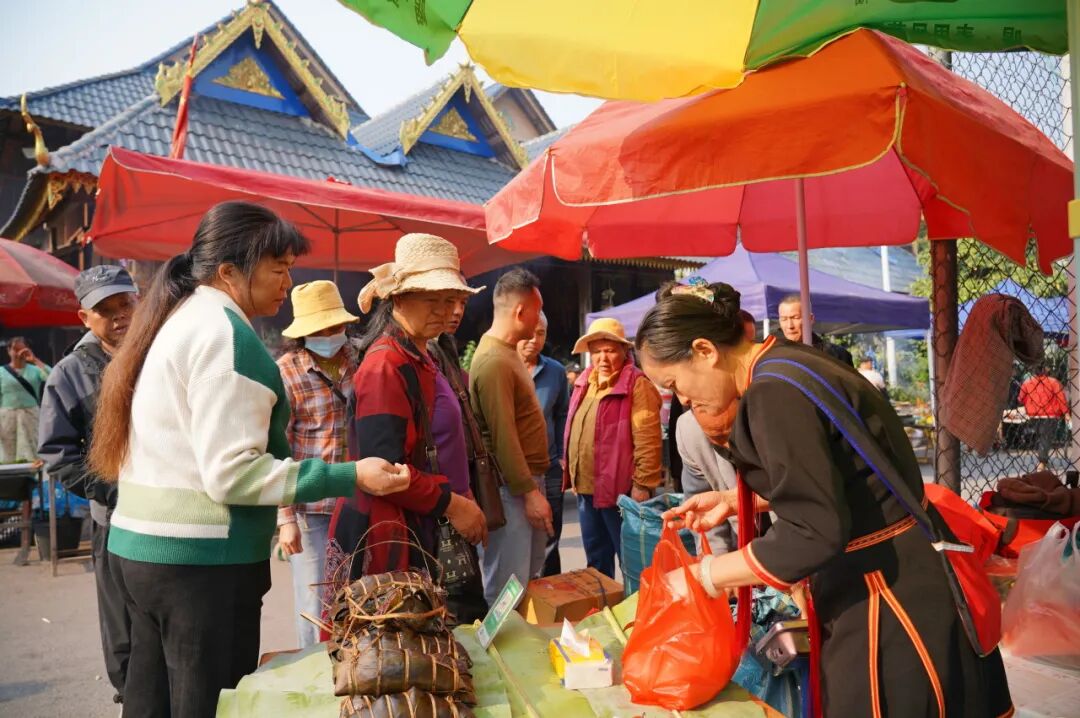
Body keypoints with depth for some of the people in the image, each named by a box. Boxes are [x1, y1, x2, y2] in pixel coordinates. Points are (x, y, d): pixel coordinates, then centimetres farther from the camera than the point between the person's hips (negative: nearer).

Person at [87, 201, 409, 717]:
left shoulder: (175, 321, 14)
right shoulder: (224, 331, -16)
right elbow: (229, 473, -21)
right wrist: (349, 477, -21)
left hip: (141, 545, 10)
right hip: (200, 559, -10)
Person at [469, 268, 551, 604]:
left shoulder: (507, 352, 12)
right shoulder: (493, 361, -19)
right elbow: (503, 437, -22)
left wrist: (535, 485, 18)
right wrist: (529, 492, -19)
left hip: (528, 479, 10)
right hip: (511, 488, -10)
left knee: (530, 578, 18)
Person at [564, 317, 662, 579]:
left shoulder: (637, 384, -13)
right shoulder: (584, 383, 12)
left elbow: (647, 441, -18)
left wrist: (642, 484, -19)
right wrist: (572, 474, 19)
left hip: (620, 489, -8)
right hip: (586, 489, 8)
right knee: (596, 560, 20)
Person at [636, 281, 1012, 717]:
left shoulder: (775, 392, -25)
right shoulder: (788, 365, 5)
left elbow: (814, 532, -27)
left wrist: (703, 577, -18)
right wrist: (733, 502, 13)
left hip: (887, 597, -10)